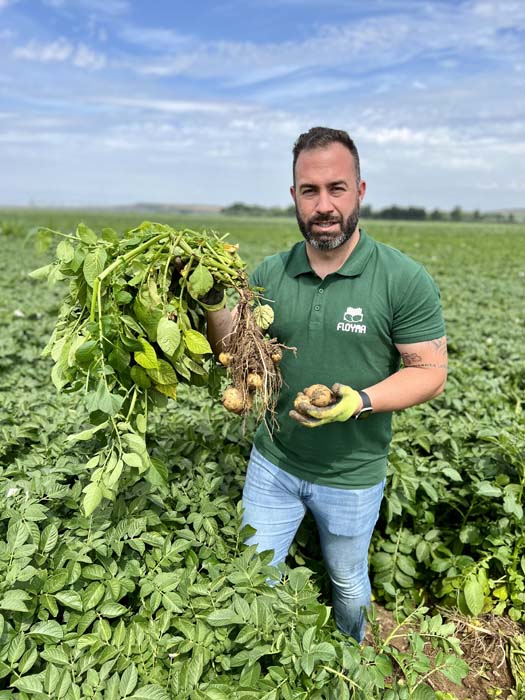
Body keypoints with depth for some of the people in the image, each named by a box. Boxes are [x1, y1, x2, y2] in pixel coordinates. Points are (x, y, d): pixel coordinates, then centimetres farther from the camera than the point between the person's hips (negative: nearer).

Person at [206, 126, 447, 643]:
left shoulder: (405, 281, -19)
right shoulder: (270, 274, -8)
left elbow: (430, 372, -13)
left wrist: (362, 401, -29)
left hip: (352, 476, -2)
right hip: (273, 463, 3)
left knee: (347, 583, 25)